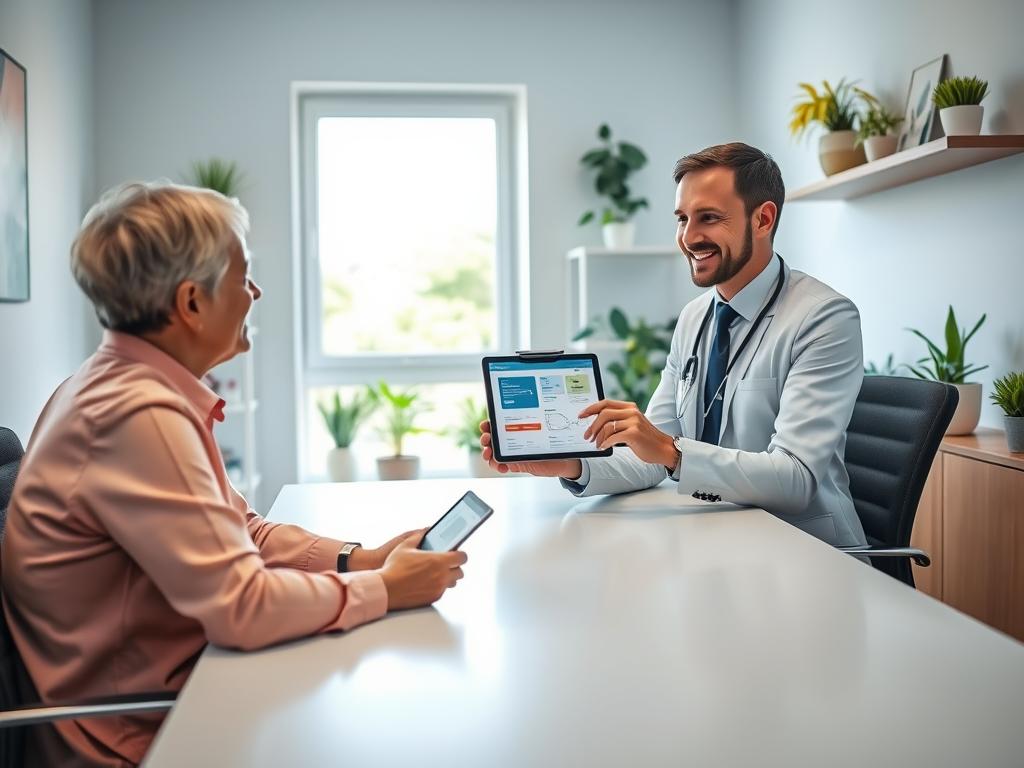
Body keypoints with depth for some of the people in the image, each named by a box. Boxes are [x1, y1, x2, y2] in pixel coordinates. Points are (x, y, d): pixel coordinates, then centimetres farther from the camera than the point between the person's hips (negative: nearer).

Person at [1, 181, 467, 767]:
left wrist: (361, 559, -4)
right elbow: (243, 607, -28)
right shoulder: (140, 415, -26)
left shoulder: (126, 386, 4)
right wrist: (384, 587, -15)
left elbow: (245, 533, 9)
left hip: (153, 683, 8)